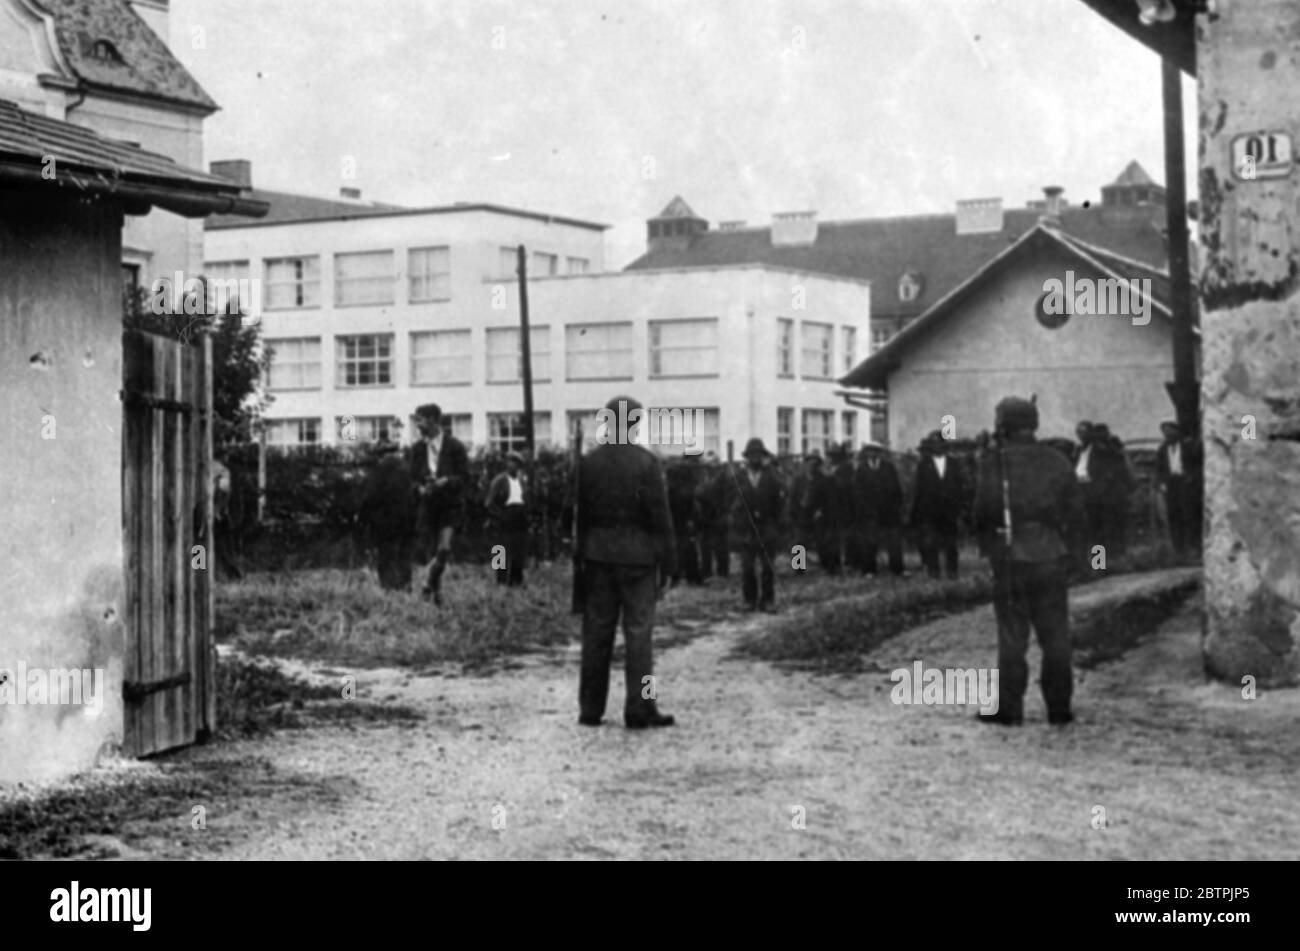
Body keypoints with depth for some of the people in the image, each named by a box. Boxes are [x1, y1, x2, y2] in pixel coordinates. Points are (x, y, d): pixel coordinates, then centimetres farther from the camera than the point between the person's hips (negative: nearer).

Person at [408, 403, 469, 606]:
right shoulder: (418, 448, 5)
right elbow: (411, 477, 10)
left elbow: (464, 477, -6)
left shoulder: (455, 446, -6)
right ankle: (437, 590, 19)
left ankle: (430, 583, 8)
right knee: (423, 550, -2)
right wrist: (420, 488, -12)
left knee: (444, 549, -17)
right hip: (427, 504, 3)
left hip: (450, 505, -3)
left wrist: (445, 481, -22)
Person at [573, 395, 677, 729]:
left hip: (597, 555, 4)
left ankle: (590, 709, 12)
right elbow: (660, 516, -9)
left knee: (596, 633, 8)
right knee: (639, 632, 0)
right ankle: (639, 710, 0)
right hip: (637, 556, -4)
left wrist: (580, 557, 10)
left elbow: (579, 514, 5)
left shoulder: (588, 462, 3)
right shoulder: (647, 462, -9)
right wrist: (668, 563, -3)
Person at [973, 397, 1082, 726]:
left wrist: (985, 537, 5)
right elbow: (1073, 509, 6)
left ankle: (1009, 709, 4)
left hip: (1011, 556, -3)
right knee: (1055, 635, 8)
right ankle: (1059, 708, 10)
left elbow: (985, 508, -13)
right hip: (1051, 555, 3)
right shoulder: (1057, 461, 5)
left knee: (1012, 637, 2)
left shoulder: (994, 461, -8)